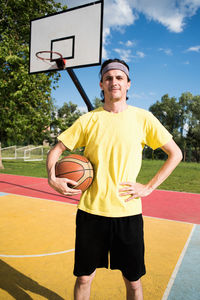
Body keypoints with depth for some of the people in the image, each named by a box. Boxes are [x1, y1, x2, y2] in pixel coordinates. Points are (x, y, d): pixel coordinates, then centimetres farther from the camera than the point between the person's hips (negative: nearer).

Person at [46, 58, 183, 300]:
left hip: (128, 212, 0)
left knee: (133, 280, 15)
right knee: (84, 278, 14)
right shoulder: (88, 120, 2)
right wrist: (52, 179, -9)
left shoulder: (143, 118, -1)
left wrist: (149, 187, -3)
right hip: (91, 211, 1)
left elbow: (175, 154, 4)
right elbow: (56, 150, 9)